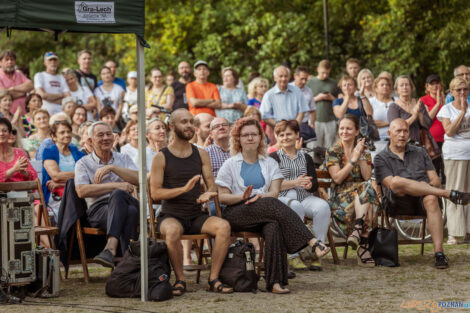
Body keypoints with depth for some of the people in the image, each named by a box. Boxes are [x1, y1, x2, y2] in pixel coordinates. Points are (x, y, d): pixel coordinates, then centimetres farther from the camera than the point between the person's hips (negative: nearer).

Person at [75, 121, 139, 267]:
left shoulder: (123, 159, 22)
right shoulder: (83, 163, 13)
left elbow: (138, 179, 3)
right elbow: (82, 191, -6)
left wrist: (112, 167, -8)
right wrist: (115, 185, -11)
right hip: (99, 210, -2)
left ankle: (110, 248, -49)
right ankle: (129, 258, -47)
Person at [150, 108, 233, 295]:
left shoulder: (201, 154, 12)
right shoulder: (161, 157, -1)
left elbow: (211, 185, 10)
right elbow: (155, 193, -8)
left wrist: (208, 194, -15)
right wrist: (183, 189, -20)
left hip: (196, 216, 4)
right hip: (171, 215, -4)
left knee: (224, 226, -25)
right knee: (173, 230, -38)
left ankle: (213, 279, -15)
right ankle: (180, 280, -19)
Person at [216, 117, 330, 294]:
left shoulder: (270, 164, 20)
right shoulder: (230, 165, 14)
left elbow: (274, 193, 4)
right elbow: (222, 197, 4)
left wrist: (260, 197, -19)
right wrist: (242, 197, -16)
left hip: (265, 214, 2)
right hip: (236, 215, -2)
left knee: (274, 226, -37)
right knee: (272, 206, -35)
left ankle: (276, 281, -44)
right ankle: (312, 242, -43)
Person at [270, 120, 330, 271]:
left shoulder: (306, 158, 22)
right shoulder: (273, 158, 11)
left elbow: (315, 185, 11)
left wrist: (309, 185, -14)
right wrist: (295, 183, -17)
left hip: (305, 197, 4)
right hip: (282, 198, -3)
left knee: (323, 206, -29)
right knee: (295, 206, -38)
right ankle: (294, 255, -35)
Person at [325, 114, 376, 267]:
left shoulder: (364, 151, 15)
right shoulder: (333, 151, 7)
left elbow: (367, 177, 0)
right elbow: (337, 178, -8)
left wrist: (361, 156, -7)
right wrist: (353, 159, -10)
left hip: (363, 192, 2)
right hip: (341, 195, -2)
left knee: (367, 186, -36)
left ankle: (357, 231, -43)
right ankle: (364, 246, -41)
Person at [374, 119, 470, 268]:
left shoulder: (420, 152, 25)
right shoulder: (381, 158, 13)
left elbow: (436, 180, 17)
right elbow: (391, 184, -4)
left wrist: (426, 187, -8)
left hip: (421, 201, 2)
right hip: (398, 204, -2)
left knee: (431, 199, -36)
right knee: (397, 181, -36)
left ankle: (438, 252, -43)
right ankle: (449, 194, -31)